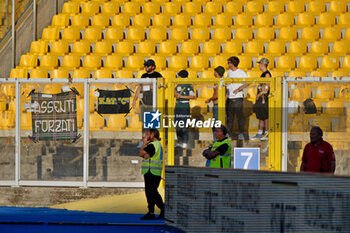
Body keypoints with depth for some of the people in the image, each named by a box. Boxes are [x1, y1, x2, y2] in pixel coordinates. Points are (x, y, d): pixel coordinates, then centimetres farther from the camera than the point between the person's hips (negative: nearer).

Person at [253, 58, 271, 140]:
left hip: (265, 97, -10)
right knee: (260, 116, 9)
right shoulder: (263, 74, 18)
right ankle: (259, 133, 11)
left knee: (265, 116, -6)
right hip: (260, 97, 10)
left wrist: (260, 94, -16)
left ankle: (267, 134, -3)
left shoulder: (267, 74, -11)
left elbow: (267, 87, -17)